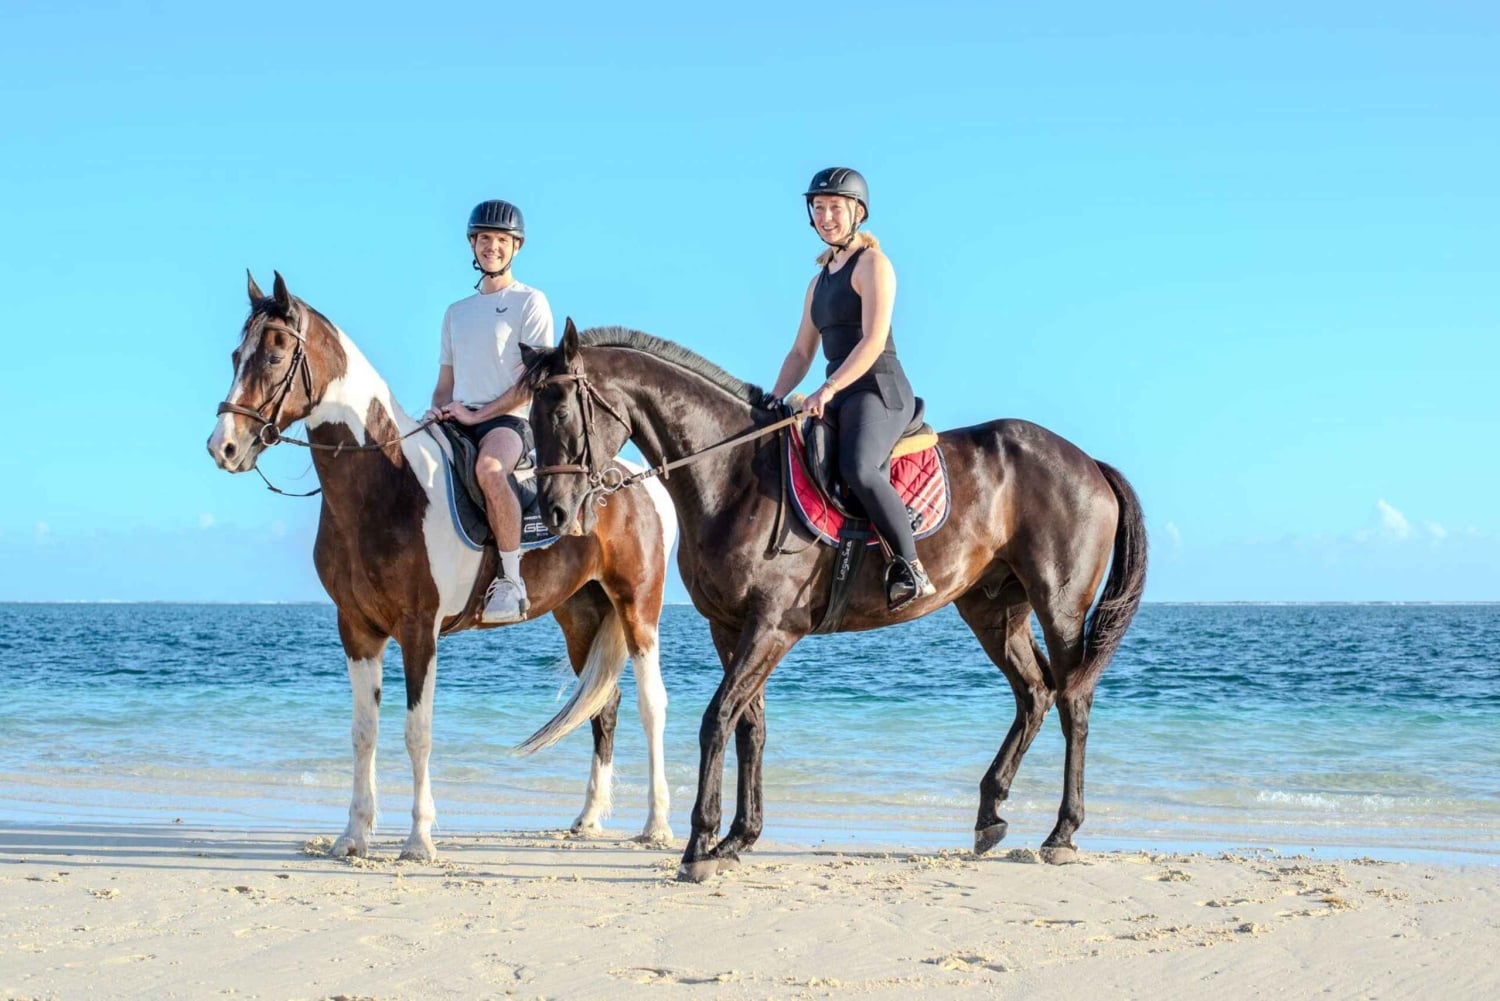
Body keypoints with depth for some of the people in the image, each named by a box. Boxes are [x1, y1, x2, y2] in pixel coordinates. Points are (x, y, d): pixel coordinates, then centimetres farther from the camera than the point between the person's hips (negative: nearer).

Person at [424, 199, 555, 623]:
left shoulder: (530, 302, 4)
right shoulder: (457, 312, 24)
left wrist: (477, 413, -13)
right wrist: (438, 411, 0)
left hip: (507, 420, -6)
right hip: (457, 423, 6)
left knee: (489, 467, -39)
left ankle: (511, 577, -33)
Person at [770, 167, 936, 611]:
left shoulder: (872, 264, -3)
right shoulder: (819, 282, 23)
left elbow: (873, 341, -14)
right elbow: (801, 353, 24)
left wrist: (828, 390, -22)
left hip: (879, 391, -10)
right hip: (840, 398, 10)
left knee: (857, 468, -35)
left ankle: (911, 570, -28)